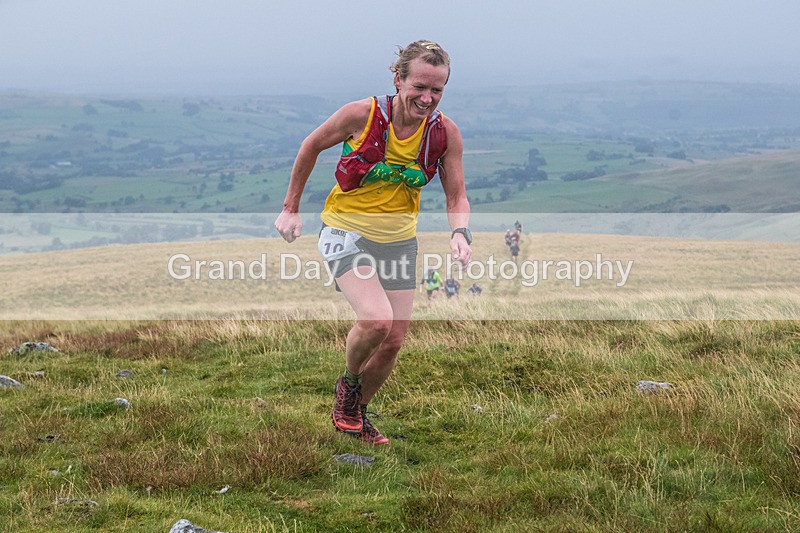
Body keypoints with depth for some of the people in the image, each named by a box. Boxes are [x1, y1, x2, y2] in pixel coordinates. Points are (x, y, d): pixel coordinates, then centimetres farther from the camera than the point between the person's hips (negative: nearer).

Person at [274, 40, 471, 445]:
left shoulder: (445, 132, -11)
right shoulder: (362, 114, -20)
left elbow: (456, 198, -3)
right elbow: (311, 146, -3)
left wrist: (460, 232, -24)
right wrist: (290, 208, 2)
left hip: (398, 239, 4)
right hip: (346, 230, -4)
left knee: (393, 340, 5)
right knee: (376, 319, -25)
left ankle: (356, 412, 31)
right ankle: (347, 383, 6)